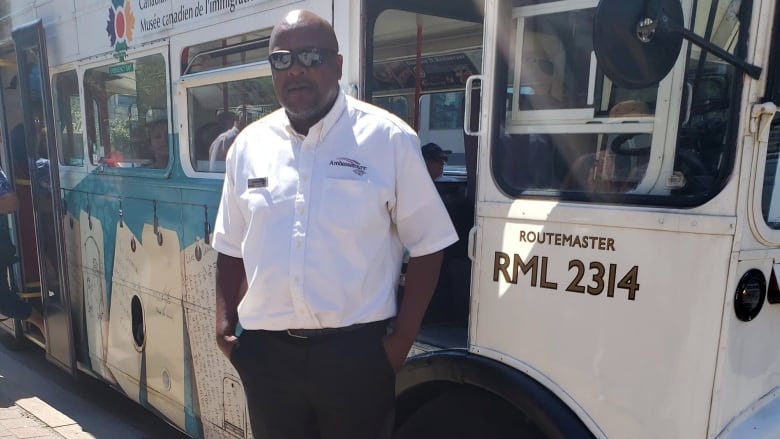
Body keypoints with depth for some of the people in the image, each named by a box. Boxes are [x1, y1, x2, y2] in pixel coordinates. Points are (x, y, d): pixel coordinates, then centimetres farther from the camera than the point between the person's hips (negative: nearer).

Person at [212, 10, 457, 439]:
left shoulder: (389, 138, -6)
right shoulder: (248, 145, 6)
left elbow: (426, 244, -4)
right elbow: (232, 249, 14)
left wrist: (402, 337, -8)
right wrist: (225, 323, 5)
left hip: (356, 350, -3)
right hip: (266, 351, 4)